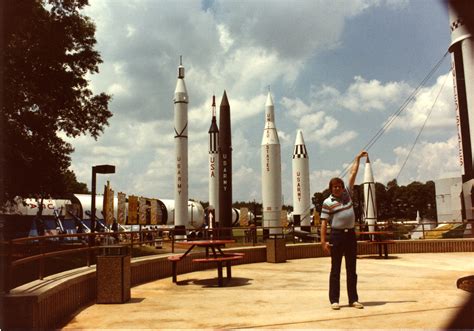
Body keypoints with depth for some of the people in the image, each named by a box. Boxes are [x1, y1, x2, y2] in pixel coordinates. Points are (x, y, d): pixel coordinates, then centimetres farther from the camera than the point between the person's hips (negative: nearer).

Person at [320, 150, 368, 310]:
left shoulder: (347, 195, 11)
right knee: (335, 269, 1)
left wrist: (358, 158, 16)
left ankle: (353, 299, 16)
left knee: (352, 270, 9)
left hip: (351, 234, 5)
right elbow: (324, 222, -8)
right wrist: (323, 241, -15)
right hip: (337, 235, -5)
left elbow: (352, 174, 13)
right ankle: (334, 300, 6)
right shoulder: (327, 202, -3)